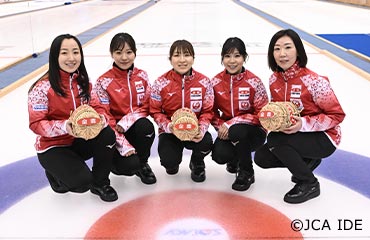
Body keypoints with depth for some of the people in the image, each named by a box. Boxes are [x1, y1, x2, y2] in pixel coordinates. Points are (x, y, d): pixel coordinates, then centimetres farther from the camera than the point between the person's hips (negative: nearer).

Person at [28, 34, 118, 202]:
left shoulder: (84, 82, 0)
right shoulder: (43, 87, -18)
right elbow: (35, 124, -16)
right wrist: (64, 126, -33)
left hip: (78, 141, 5)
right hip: (52, 147, -5)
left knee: (107, 134, -24)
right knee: (82, 182, -24)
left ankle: (100, 183, -2)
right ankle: (55, 172, 12)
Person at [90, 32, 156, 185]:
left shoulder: (142, 76, 2)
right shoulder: (104, 82, -10)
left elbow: (146, 107, 1)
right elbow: (103, 116, -13)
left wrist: (125, 122, -17)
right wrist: (123, 145, -22)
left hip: (135, 128, 4)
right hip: (114, 133, -3)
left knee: (147, 127, -32)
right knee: (130, 165, -28)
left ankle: (142, 164, -3)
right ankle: (115, 161, 11)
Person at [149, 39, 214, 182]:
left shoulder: (204, 82, -7)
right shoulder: (161, 83, -10)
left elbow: (207, 111, -4)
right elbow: (155, 111, -5)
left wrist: (202, 129, -23)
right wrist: (168, 126, -24)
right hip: (169, 131, -1)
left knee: (206, 143, -31)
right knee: (169, 161, -24)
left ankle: (197, 164, 10)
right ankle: (172, 163, 22)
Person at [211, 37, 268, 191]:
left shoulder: (254, 82, -15)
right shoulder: (215, 82, -4)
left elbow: (261, 114, -15)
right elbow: (212, 111, 4)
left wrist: (231, 123, -24)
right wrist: (220, 126, -16)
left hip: (253, 133, -3)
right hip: (227, 132, 3)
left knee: (237, 131, -36)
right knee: (219, 155, -26)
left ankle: (246, 173, -8)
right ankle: (235, 159, 17)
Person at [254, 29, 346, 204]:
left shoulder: (314, 81, -25)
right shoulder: (274, 80, -5)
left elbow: (337, 115, -18)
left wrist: (303, 124, -30)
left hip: (324, 139, -7)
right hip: (293, 134, 7)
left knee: (274, 139, -27)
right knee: (261, 157, -3)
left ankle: (310, 184, -7)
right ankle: (307, 162, 17)